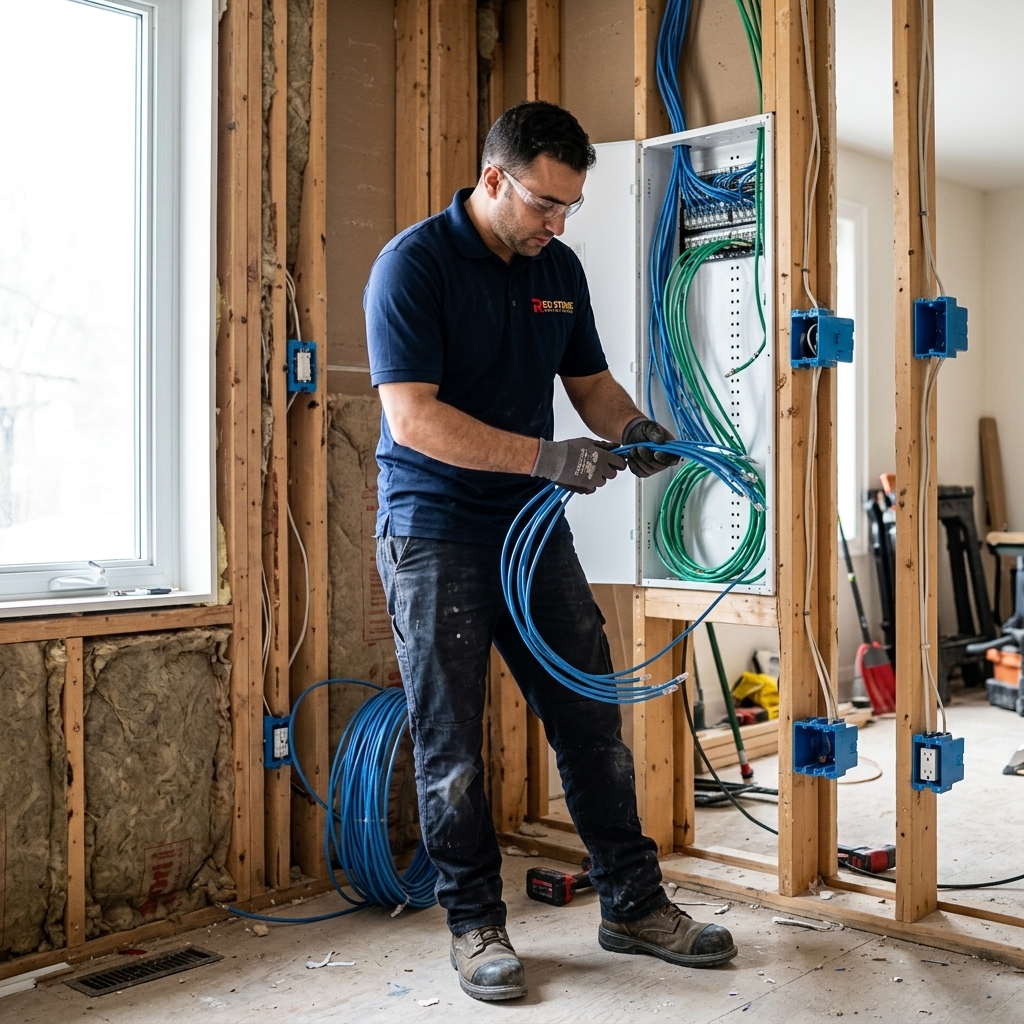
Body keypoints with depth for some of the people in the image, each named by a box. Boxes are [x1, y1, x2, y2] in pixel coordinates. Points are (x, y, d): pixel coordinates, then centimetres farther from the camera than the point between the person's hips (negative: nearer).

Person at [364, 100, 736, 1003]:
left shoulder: (560, 268, 8)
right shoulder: (413, 265, -12)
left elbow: (590, 381, 16)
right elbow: (414, 417, -21)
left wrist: (635, 429, -6)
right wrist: (546, 457, -26)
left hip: (534, 529, 6)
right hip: (436, 535, -6)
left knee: (592, 719, 8)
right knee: (451, 741, 3)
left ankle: (634, 904, 23)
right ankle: (475, 924, 19)